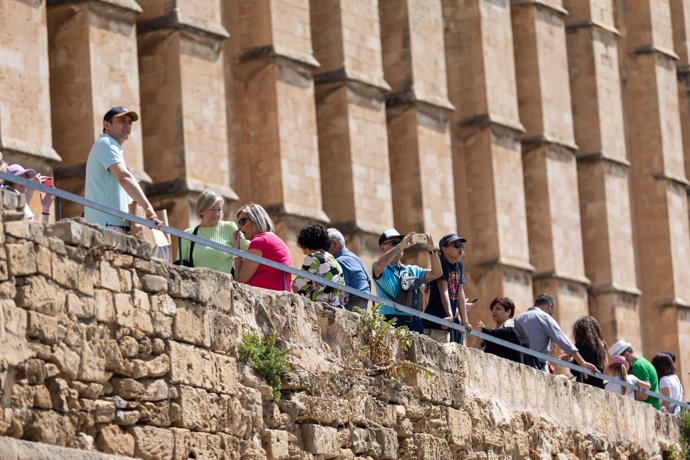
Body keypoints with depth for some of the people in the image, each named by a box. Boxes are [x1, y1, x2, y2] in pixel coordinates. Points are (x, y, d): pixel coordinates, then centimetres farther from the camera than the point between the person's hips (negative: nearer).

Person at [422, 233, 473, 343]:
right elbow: (443, 290, -18)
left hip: (449, 322, 8)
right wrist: (450, 315, -28)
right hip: (435, 321, -8)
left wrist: (464, 321, 6)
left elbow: (460, 292, 11)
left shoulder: (458, 264, 13)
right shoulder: (441, 263, -9)